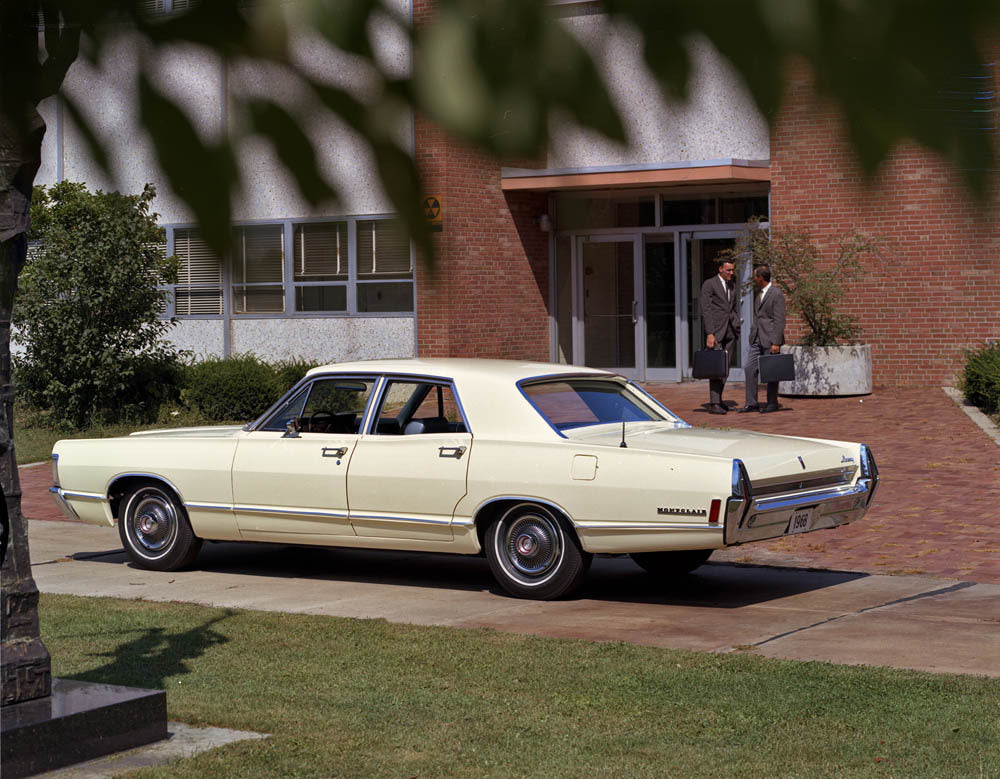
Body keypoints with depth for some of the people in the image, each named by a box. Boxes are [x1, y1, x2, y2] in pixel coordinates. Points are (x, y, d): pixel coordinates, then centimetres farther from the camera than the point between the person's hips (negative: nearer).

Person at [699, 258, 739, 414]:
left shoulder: (733, 286, 14)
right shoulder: (709, 284, -6)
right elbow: (706, 310, -11)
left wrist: (737, 329, 11)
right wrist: (710, 334, -18)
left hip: (730, 331, 6)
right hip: (716, 329, -6)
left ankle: (718, 400, 15)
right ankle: (714, 403, -12)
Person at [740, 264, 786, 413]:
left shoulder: (777, 294, -12)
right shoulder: (758, 293, 14)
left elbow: (779, 320, -15)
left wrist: (776, 343, -19)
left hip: (770, 339, -8)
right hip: (757, 338, 8)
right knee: (750, 369, 0)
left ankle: (772, 403, 10)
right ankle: (751, 403, 3)